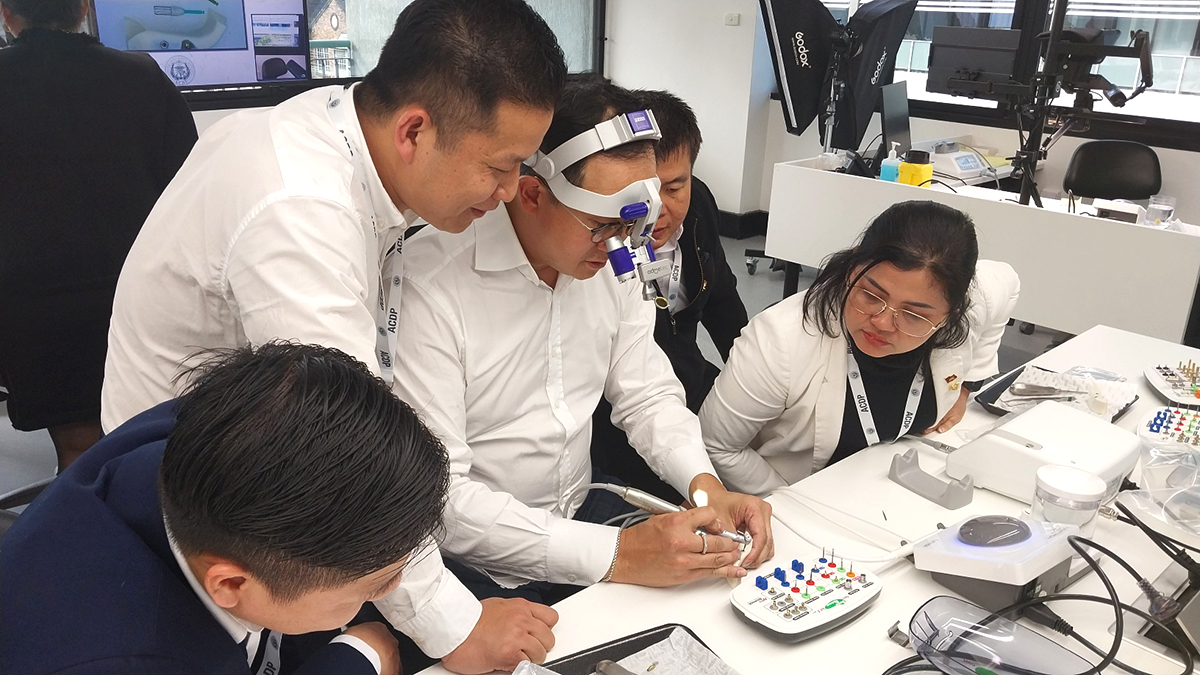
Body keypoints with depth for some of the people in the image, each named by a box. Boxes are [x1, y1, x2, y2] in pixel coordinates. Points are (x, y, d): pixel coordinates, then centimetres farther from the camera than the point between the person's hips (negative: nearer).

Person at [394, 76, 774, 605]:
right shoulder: (431, 285, -24)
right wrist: (615, 555, -29)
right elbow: (436, 495, -25)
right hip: (477, 565, -5)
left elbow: (647, 394, 8)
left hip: (580, 511, 6)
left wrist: (706, 485, -11)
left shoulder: (611, 261, -1)